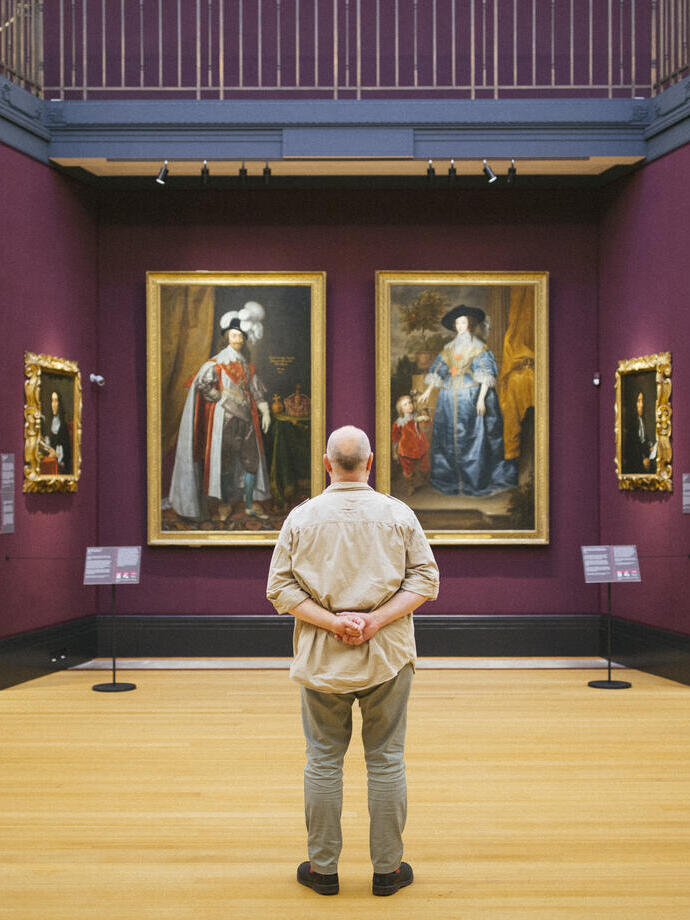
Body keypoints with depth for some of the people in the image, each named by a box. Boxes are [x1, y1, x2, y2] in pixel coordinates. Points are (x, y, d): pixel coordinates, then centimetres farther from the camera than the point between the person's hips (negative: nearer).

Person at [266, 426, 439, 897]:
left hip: (322, 658, 0)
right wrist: (377, 619, -10)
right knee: (386, 761, 10)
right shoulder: (398, 514, -1)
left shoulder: (302, 517, -1)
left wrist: (331, 621, -10)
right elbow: (426, 578, -4)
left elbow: (279, 588, -4)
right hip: (387, 656, 0)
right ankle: (388, 868, 20)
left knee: (323, 761, 11)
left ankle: (322, 867, 22)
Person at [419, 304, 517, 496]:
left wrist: (481, 398, -19)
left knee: (473, 438, -7)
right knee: (448, 437, 4)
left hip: (472, 398, -5)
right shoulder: (450, 348, 16)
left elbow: (486, 376, -8)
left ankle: (476, 481, -2)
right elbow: (438, 370, 19)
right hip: (450, 399, 5)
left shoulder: (479, 347, 0)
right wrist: (428, 392, 13)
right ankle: (449, 478, 10)